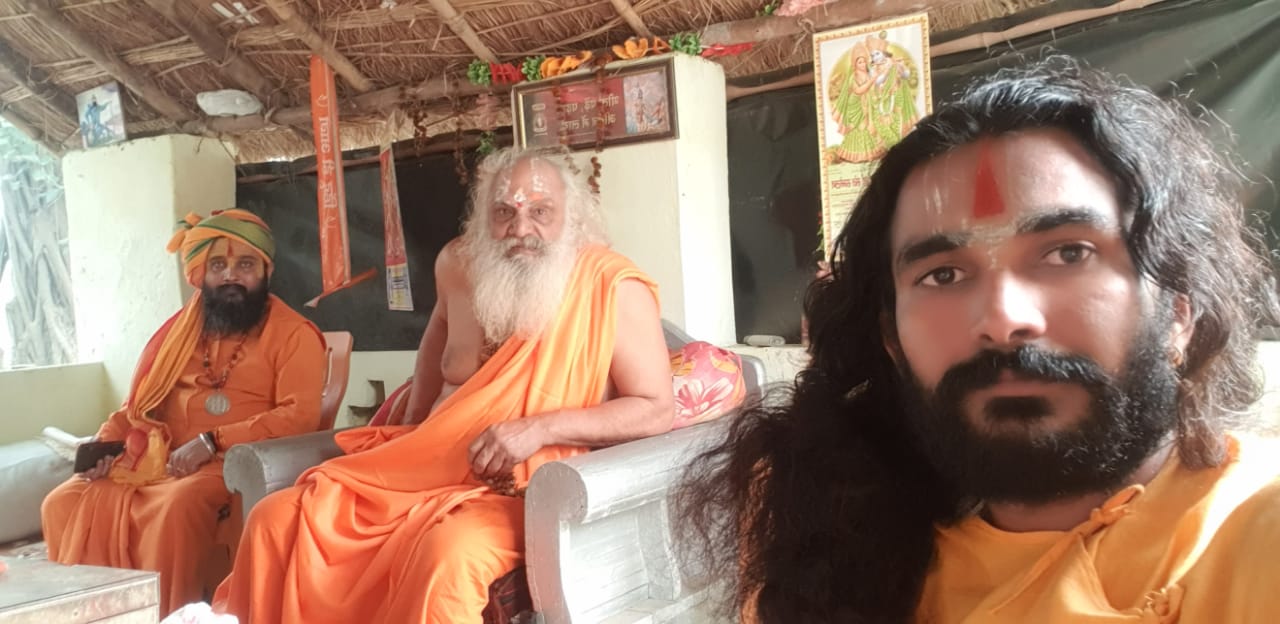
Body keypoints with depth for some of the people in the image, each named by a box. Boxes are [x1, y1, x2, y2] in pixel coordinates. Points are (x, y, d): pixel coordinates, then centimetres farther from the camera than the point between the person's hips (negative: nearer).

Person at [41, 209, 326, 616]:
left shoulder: (293, 334, -2)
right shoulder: (183, 328, 18)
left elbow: (299, 416, -15)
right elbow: (140, 403, 23)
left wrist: (212, 442, -20)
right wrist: (105, 442, 2)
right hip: (157, 459, 6)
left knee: (178, 504, -35)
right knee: (63, 505, -11)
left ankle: (165, 612, -19)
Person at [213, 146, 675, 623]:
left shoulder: (612, 287, -13)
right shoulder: (459, 265, 5)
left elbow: (656, 410, -14)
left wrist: (539, 428, -24)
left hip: (528, 491, -6)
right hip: (425, 467, 6)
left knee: (446, 554, -38)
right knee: (276, 520, -6)